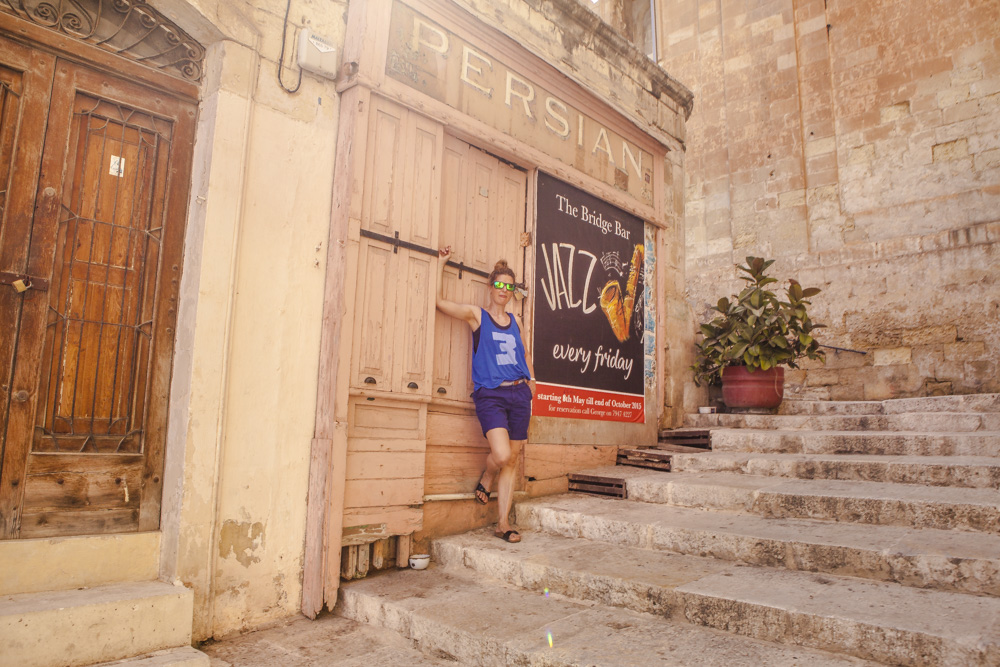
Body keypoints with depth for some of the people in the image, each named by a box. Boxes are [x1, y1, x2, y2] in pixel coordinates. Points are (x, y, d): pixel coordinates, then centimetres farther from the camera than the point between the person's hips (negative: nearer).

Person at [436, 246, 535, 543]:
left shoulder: (515, 321, 17)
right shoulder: (476, 315, 4)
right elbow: (440, 301, -5)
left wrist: (531, 379, 17)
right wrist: (441, 263, -2)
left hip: (518, 394, 5)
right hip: (490, 395, -5)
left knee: (512, 461, 5)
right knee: (502, 455, -21)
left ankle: (503, 523, 15)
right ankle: (485, 480, 15)